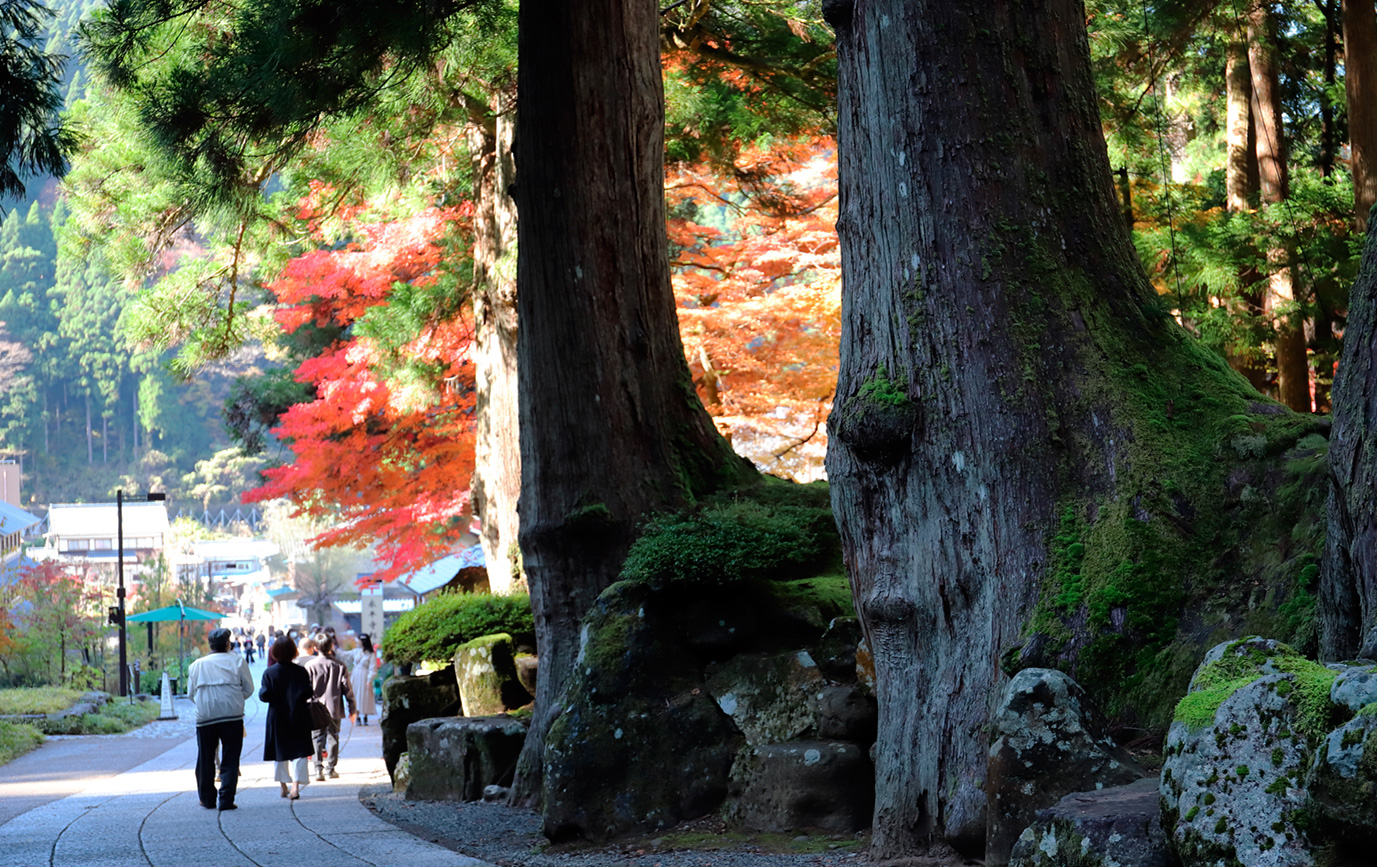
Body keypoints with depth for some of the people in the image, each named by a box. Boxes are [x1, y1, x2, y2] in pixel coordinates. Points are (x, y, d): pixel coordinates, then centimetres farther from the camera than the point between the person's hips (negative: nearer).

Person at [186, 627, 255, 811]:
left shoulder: (196, 665, 8)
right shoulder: (237, 662, 3)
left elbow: (191, 693, 10)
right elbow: (249, 689, 3)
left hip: (204, 717, 2)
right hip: (232, 715, -2)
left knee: (205, 759, 12)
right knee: (230, 759, 1)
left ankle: (207, 799, 17)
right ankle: (226, 799, -5)